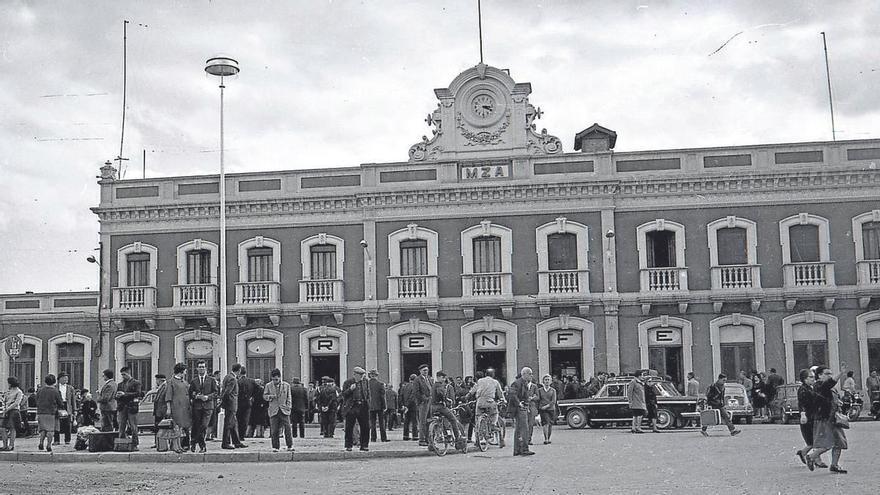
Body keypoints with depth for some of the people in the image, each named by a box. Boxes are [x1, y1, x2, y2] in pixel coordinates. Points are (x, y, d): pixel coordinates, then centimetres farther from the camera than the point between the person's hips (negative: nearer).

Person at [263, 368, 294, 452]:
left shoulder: (286, 385, 7)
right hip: (273, 411, 0)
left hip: (284, 410, 0)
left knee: (287, 428, -6)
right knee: (274, 430, -1)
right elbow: (264, 396, 11)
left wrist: (289, 406, 2)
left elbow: (289, 397, 13)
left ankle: (290, 446, 1)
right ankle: (275, 447, 7)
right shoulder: (268, 386, 7)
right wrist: (270, 396, -9)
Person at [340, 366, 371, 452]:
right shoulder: (347, 382, 1)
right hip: (351, 407, -3)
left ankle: (364, 446, 10)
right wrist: (350, 389, -17)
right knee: (349, 428, 0)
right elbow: (344, 394, 0)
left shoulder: (365, 382, 12)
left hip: (363, 407, 3)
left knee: (365, 427, 1)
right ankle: (348, 446, 9)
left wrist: (368, 404, 7)